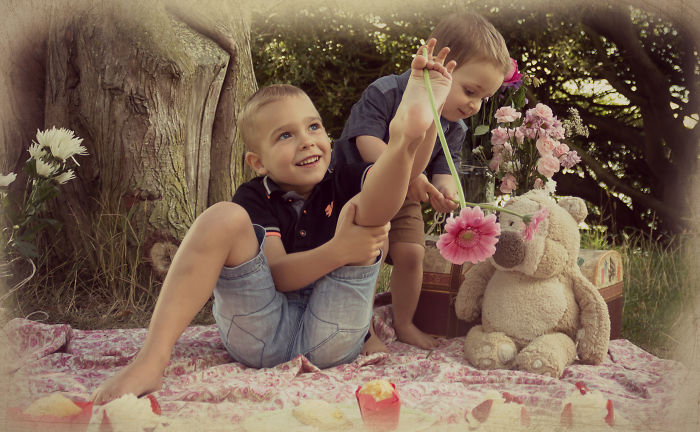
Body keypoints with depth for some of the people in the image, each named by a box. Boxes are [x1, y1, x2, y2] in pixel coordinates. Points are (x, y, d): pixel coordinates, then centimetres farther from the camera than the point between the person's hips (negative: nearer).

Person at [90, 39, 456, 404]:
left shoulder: (342, 185, 10)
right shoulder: (255, 200, 3)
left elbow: (406, 169, -9)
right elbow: (276, 275, -11)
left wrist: (424, 119, -28)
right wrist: (339, 251, -26)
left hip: (329, 343, 1)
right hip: (261, 334, -1)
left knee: (362, 206, -4)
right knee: (224, 218, -22)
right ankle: (151, 361, -32)